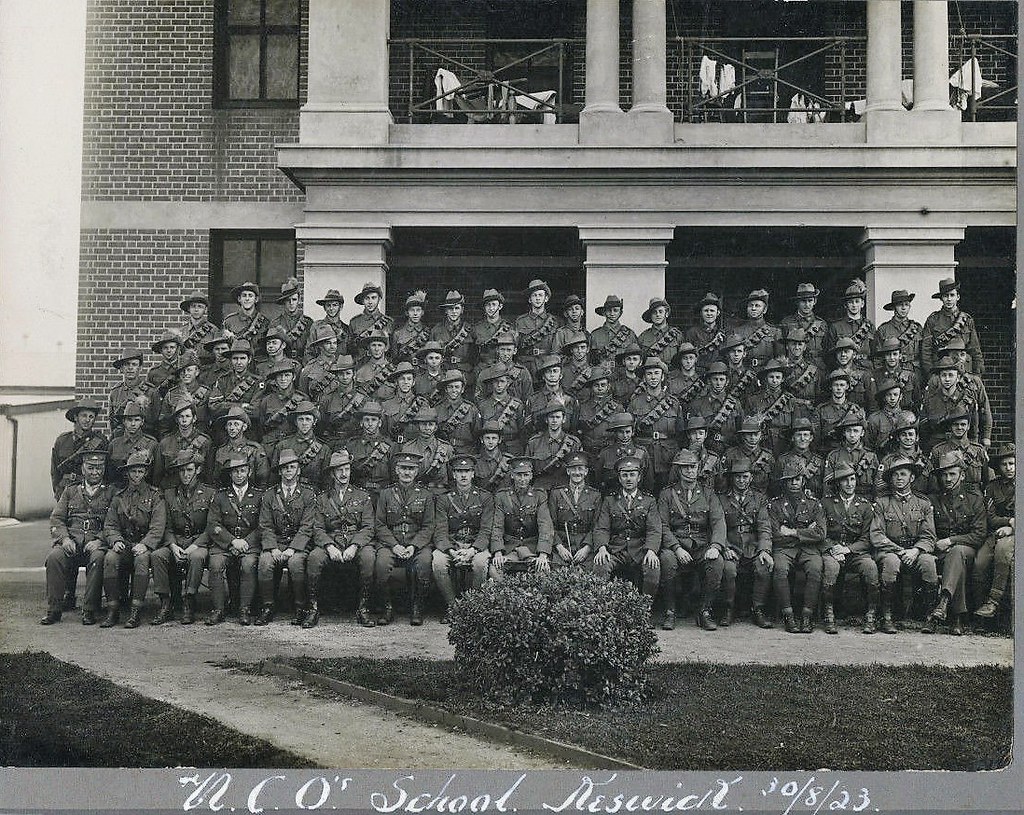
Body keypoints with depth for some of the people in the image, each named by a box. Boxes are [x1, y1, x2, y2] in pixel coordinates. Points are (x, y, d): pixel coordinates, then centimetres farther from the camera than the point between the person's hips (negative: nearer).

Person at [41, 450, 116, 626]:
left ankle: (90, 610, -28)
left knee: (98, 558, -36)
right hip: (71, 541, 2)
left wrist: (100, 540, -13)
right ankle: (53, 609, -21)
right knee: (54, 557, -30)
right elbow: (56, 519, 13)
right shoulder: (70, 491, 22)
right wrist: (65, 538, -7)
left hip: (97, 543, -2)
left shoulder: (112, 492, 14)